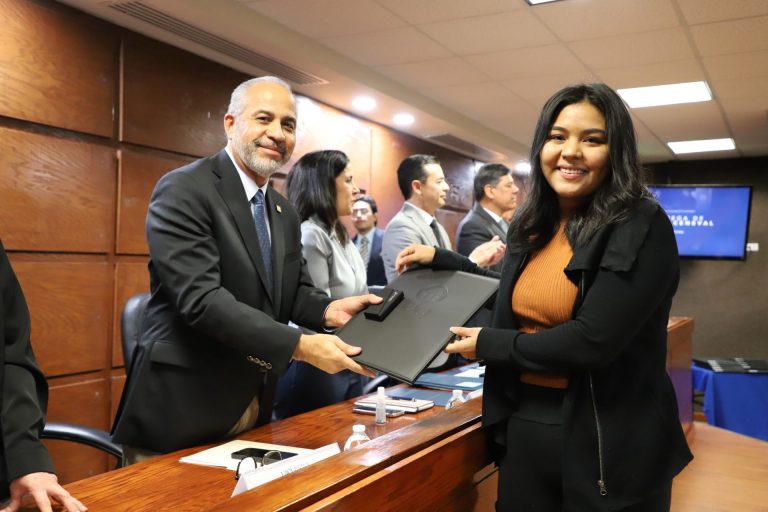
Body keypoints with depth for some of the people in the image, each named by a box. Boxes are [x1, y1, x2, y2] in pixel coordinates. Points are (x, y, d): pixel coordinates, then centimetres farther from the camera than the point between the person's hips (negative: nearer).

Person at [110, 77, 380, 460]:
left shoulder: (285, 214, 10)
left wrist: (328, 310, -11)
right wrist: (300, 345, -28)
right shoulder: (183, 190, -15)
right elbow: (201, 298, -24)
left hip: (255, 405, 8)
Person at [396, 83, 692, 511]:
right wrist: (441, 259, 16)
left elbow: (592, 341, -24)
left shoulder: (641, 227, -16)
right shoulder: (533, 224, 5)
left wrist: (486, 344, -12)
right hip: (524, 423, 6)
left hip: (609, 441, -6)